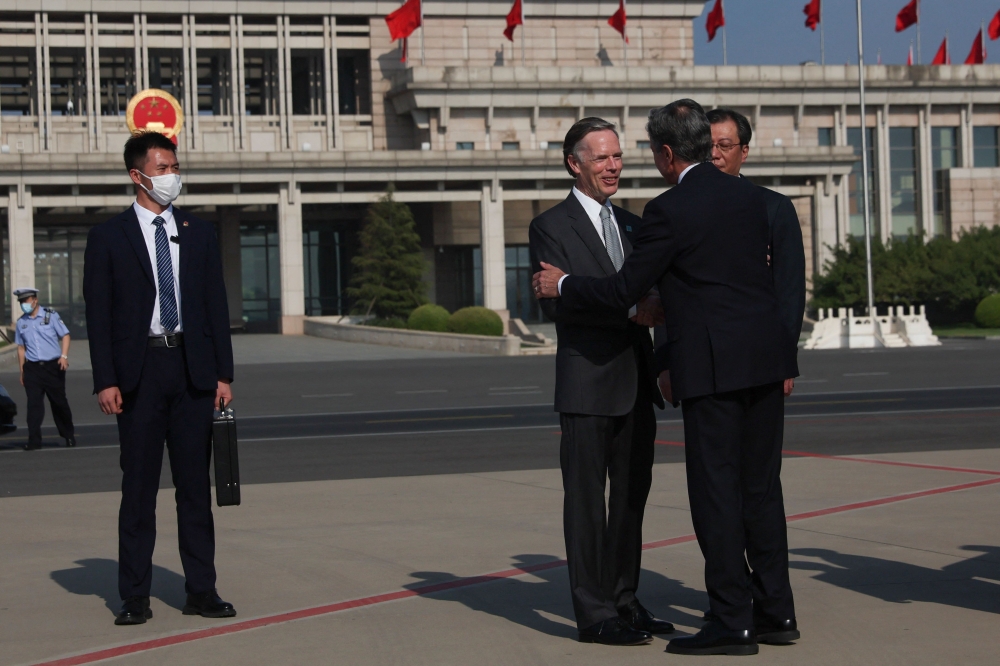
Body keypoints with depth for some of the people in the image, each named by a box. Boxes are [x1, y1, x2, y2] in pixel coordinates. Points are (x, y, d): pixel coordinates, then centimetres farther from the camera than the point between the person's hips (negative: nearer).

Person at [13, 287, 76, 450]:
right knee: (34, 404, -4)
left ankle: (68, 435, 21)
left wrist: (64, 356, -12)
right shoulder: (21, 323, 9)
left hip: (53, 366, -2)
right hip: (32, 368, 2)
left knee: (59, 402, 5)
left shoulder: (51, 316, 0)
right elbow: (21, 347, 15)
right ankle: (34, 440, -3)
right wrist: (22, 371, 12)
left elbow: (65, 335, 1)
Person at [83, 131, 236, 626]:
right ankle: (135, 597, 6)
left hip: (192, 369, 3)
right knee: (138, 487, 1)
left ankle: (201, 591, 10)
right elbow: (98, 315, -1)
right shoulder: (108, 238, 3)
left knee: (195, 484, 5)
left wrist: (223, 374, 4)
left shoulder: (199, 234, 12)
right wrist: (105, 381, -9)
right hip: (139, 370, -3)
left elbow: (216, 306, 11)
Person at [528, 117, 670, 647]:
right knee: (586, 498, -3)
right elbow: (554, 302, -16)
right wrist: (630, 310, -22)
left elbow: (648, 293, 18)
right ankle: (594, 613, 1)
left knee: (632, 495, 12)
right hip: (587, 384, -7)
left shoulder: (632, 225, 16)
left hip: (636, 383, 7)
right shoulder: (551, 227, -4)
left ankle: (623, 600, 22)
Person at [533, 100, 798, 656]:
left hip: (712, 366, -7)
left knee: (716, 490, -2)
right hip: (765, 358, 7)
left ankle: (732, 621, 0)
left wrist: (562, 286, 10)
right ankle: (776, 611, 16)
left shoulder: (671, 211, -11)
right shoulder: (749, 197, 11)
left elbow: (622, 292, -8)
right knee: (761, 486, 12)